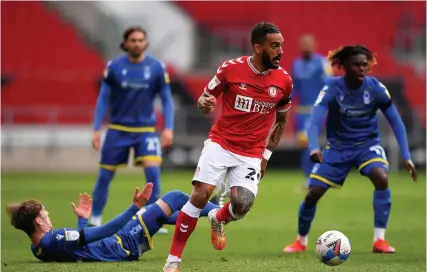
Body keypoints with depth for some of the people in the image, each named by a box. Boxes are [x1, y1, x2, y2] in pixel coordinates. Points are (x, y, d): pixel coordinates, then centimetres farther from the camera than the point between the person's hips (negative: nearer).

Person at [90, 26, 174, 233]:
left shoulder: (157, 67, -6)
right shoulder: (114, 66, -6)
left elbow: (167, 100, 0)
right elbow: (103, 99, 0)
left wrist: (168, 128, -10)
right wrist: (96, 130, -4)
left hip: (145, 129, 0)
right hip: (118, 129, 0)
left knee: (153, 169, -18)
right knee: (105, 175, 3)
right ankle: (95, 220, 21)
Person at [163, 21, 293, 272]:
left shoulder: (284, 81, -2)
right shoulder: (231, 68, -10)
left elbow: (281, 120, 14)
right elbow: (205, 98, 4)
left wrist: (267, 154, 8)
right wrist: (205, 103, -22)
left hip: (251, 154, 2)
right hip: (220, 144, -2)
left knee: (242, 205, -17)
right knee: (200, 195, -15)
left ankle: (218, 220, 22)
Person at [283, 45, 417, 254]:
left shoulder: (376, 88, -15)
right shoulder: (331, 89, -19)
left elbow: (395, 121, -6)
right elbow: (314, 122, -28)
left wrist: (406, 156, -14)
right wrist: (314, 149, -48)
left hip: (368, 144, 0)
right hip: (338, 148, 0)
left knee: (381, 177, -30)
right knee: (313, 193, -5)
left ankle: (379, 240, -21)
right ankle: (300, 241, 23)